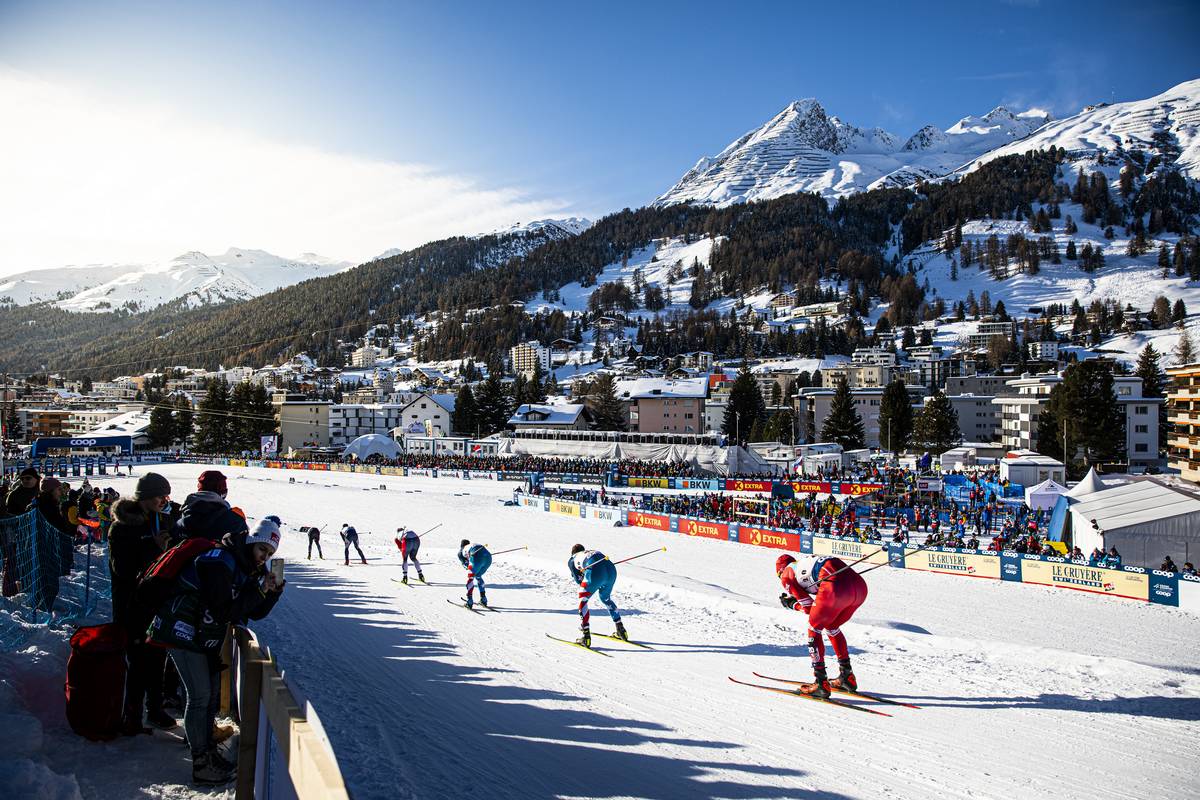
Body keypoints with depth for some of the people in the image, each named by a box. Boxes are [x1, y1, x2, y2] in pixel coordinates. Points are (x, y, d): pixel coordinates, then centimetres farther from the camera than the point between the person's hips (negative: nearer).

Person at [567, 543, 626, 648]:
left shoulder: (571, 560, 29)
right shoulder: (595, 551, 40)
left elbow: (579, 581, 21)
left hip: (595, 572, -5)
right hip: (611, 569, 5)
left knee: (582, 601, 16)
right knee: (606, 599, 32)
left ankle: (586, 637, 7)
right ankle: (621, 630, 37)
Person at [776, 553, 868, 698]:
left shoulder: (786, 574, 20)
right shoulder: (805, 561, 38)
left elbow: (809, 606, 15)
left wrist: (791, 604, 33)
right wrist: (794, 598, 38)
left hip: (835, 587, -7)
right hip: (860, 585, 7)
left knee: (814, 629, 17)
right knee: (832, 628, 30)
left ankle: (821, 684, 15)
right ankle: (847, 678, 36)